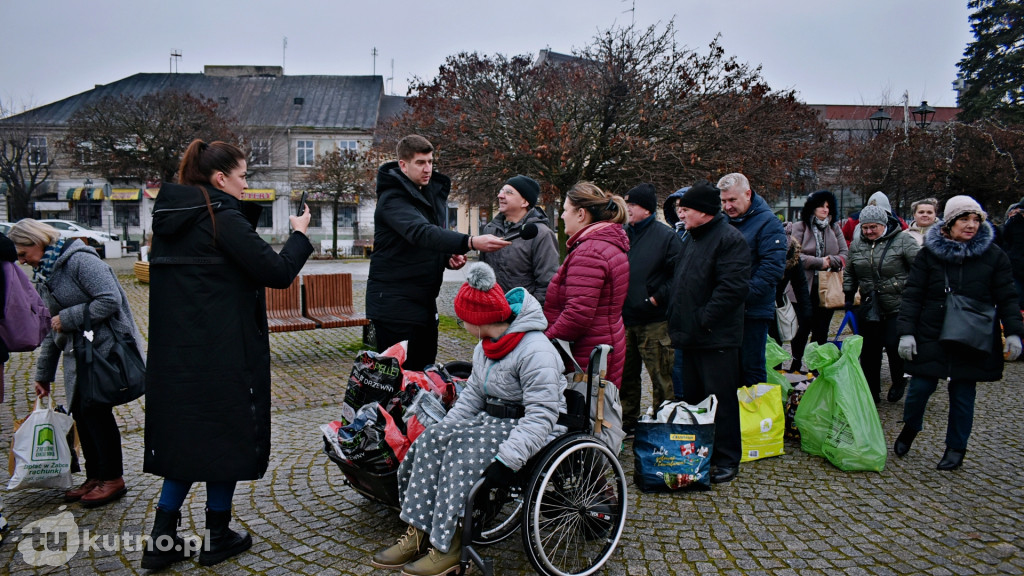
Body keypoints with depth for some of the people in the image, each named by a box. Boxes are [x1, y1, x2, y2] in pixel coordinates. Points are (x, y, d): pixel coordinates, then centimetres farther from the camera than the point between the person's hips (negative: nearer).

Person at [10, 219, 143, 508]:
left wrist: (67, 318, -16)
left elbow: (111, 300, -24)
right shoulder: (43, 274, 15)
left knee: (95, 409, -6)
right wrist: (43, 373, 23)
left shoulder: (80, 260, -14)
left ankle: (113, 479, 6)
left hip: (105, 349, -9)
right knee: (80, 412, 10)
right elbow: (50, 329, 21)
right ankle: (95, 476, 22)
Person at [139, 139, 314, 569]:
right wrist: (299, 234, -1)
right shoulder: (224, 218, -15)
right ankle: (217, 539, 21)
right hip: (223, 355, -7)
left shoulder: (169, 219, 9)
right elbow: (278, 273, -17)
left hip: (175, 352, 8)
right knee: (226, 436, 8)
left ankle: (161, 541, 21)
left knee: (185, 436, 17)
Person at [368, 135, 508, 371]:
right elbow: (421, 233, -35)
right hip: (394, 301, -8)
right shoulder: (392, 199, -17)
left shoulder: (436, 191, 10)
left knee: (425, 367, 14)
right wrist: (470, 242, -48)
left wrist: (451, 256, -2)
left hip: (424, 299, 8)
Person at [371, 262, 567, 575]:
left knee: (464, 450, -29)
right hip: (493, 420, 9)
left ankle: (448, 545, -18)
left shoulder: (535, 351, -22)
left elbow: (540, 416, -27)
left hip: (531, 430, -9)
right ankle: (419, 533, -13)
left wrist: (506, 461, -33)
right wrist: (444, 427, 4)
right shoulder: (486, 347, 10)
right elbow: (473, 393, 16)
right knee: (432, 438, -13)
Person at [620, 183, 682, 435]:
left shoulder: (666, 236, -4)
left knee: (662, 376, -2)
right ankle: (627, 421, 27)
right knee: (625, 375, 14)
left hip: (655, 321, -6)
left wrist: (658, 297, -14)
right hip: (624, 319, 6)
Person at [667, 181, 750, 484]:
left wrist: (704, 318, -20)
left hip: (717, 337, -9)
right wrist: (677, 320, 13)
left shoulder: (730, 239, -12)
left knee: (721, 399, -1)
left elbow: (733, 287, -22)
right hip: (691, 335, 9)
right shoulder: (691, 239, 17)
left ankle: (727, 460, 10)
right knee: (693, 398, 16)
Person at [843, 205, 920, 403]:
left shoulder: (903, 240, -8)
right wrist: (849, 296, 16)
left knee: (893, 345, -10)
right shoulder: (857, 244, 8)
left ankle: (899, 383, 19)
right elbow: (849, 273, 20)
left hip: (898, 306, -5)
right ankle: (871, 392, 20)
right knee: (869, 349, 7)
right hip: (869, 307, 5)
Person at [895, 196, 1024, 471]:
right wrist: (906, 331, -10)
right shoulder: (929, 252, -2)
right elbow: (912, 295, -3)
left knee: (963, 394, 8)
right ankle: (910, 429, 29)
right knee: (920, 387, 1)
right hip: (931, 336, -1)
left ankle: (956, 447, 25)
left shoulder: (993, 255, 1)